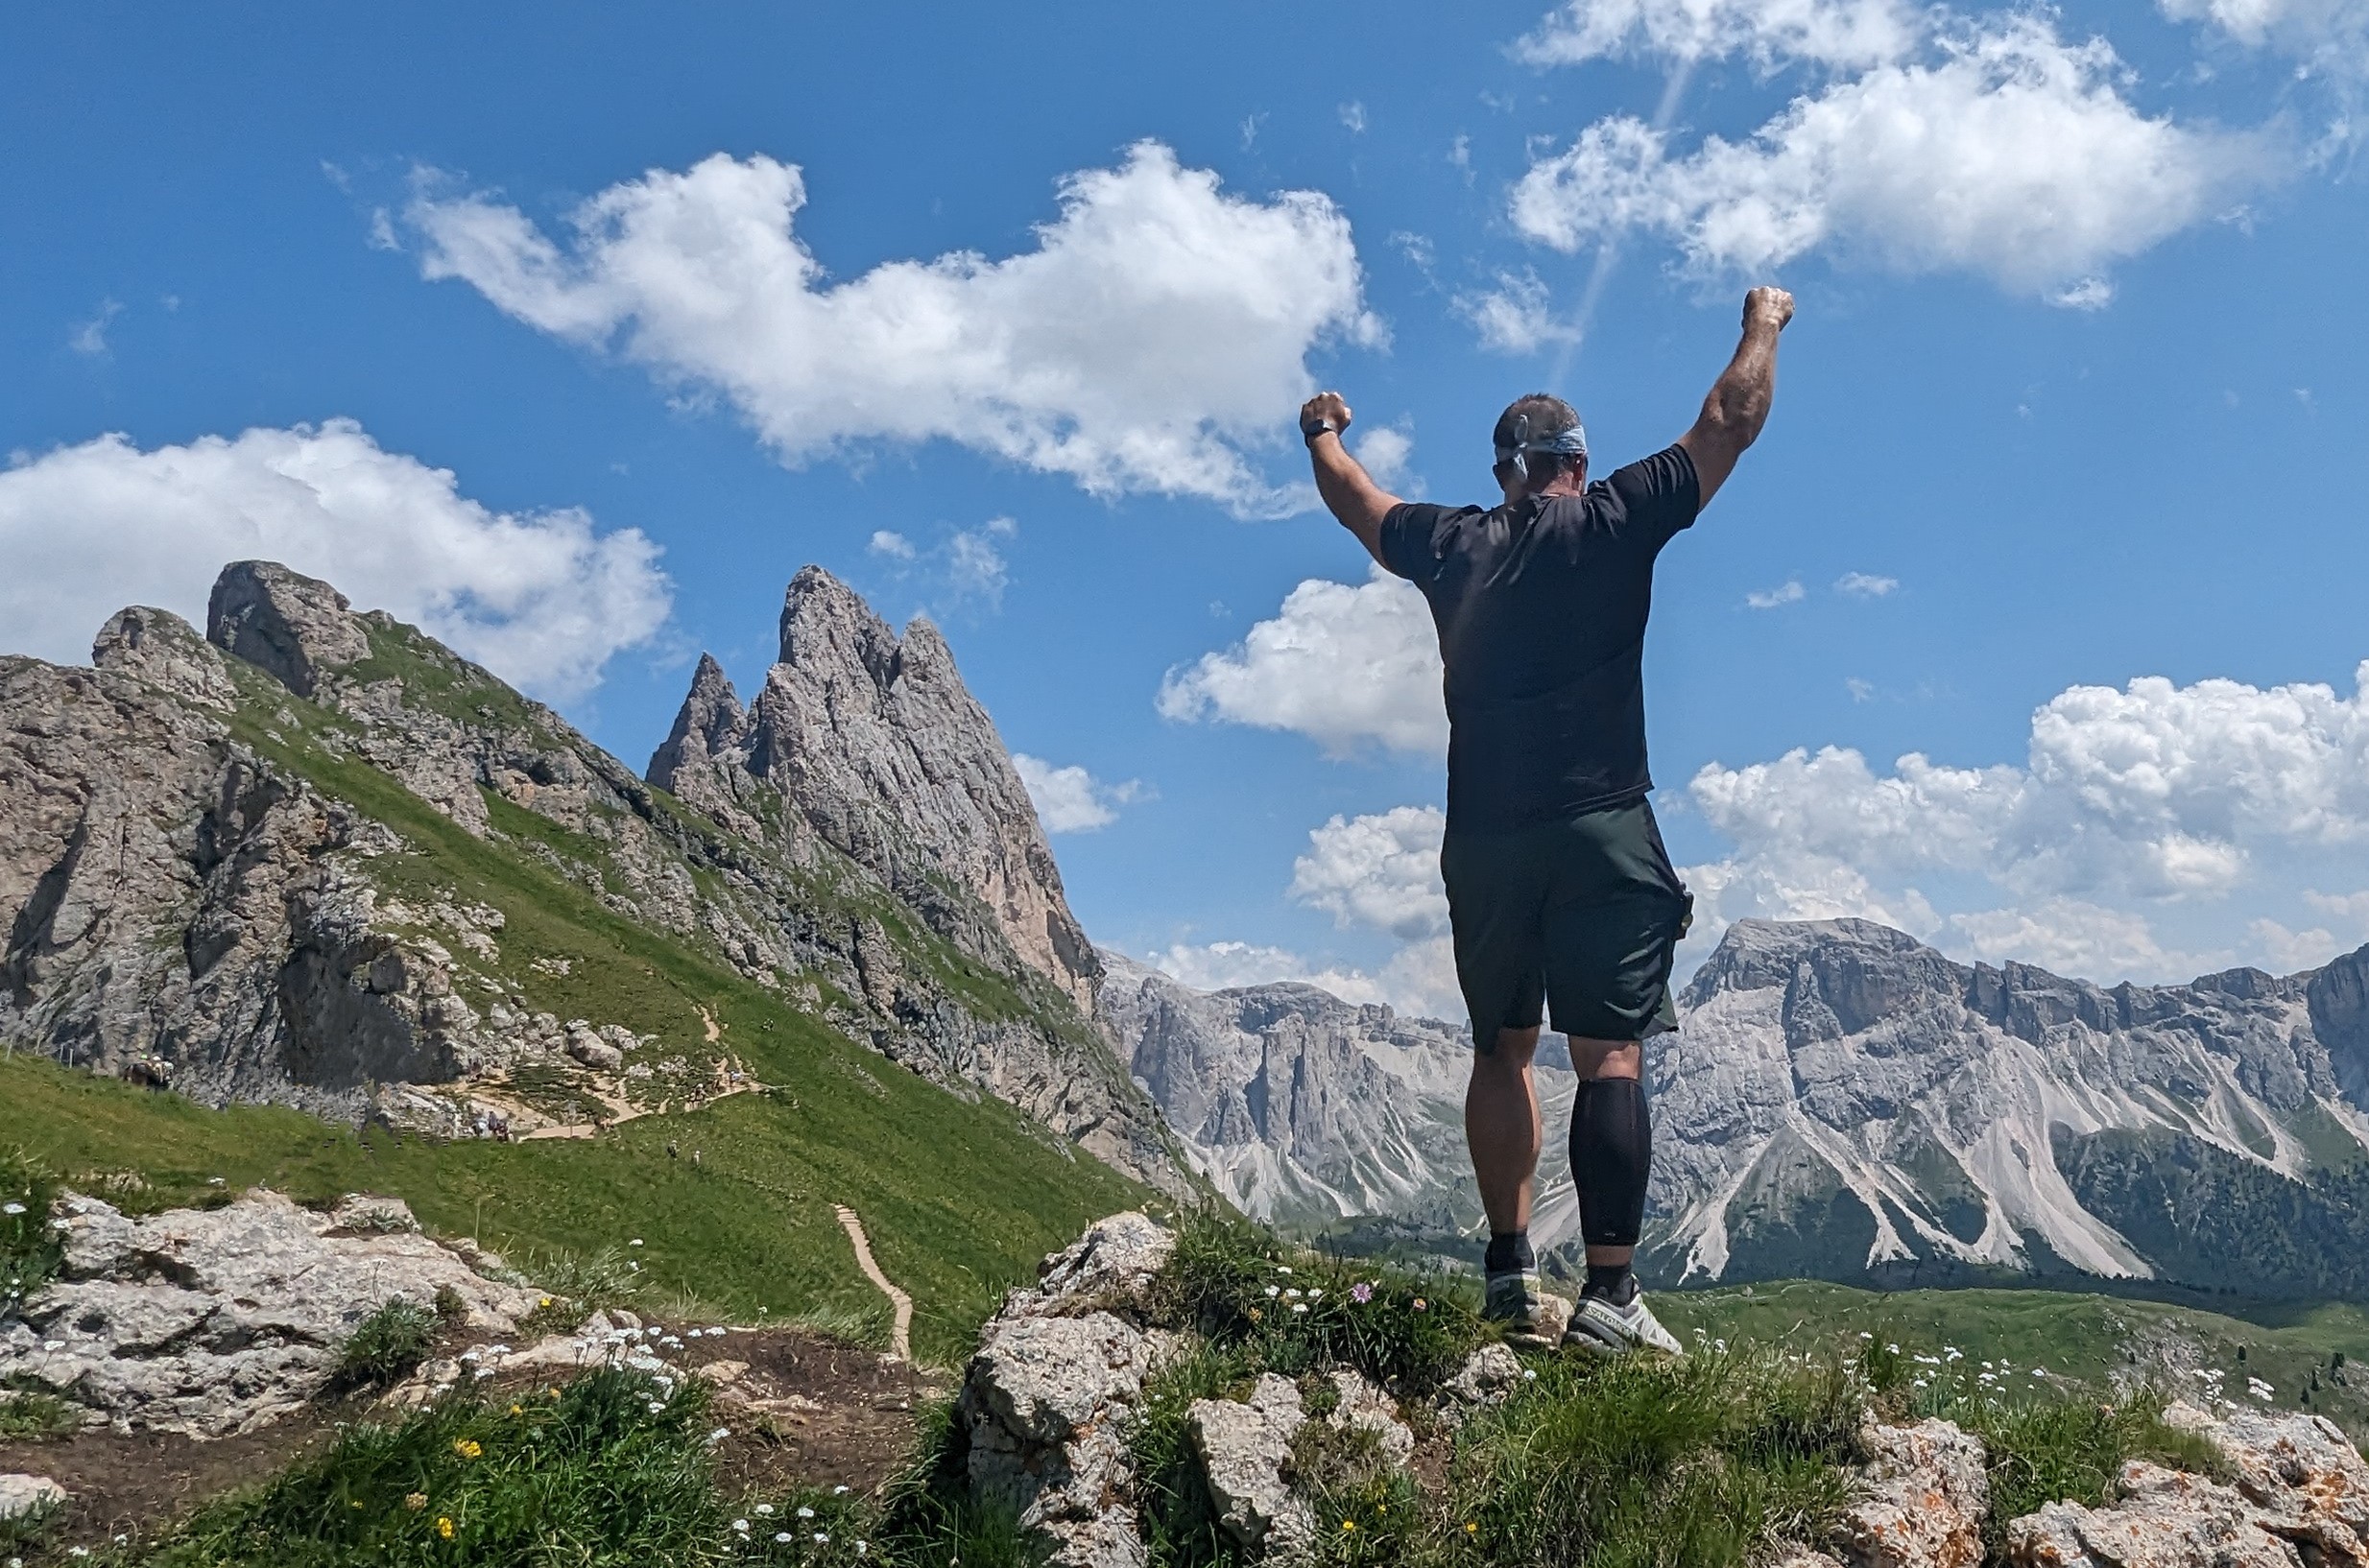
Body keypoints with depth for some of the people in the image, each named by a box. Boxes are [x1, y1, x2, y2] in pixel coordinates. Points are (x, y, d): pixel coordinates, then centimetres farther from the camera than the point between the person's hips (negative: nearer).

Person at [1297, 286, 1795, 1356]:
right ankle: (1609, 1294, -8)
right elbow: (1730, 421, 9)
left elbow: (1354, 500, 29)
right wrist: (1763, 324, 27)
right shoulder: (1613, 521, 3)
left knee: (1502, 1049, 14)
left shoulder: (1452, 544, 12)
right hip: (1601, 832, -3)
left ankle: (1509, 1272, 15)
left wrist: (1322, 432, 49)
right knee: (1611, 1055, -4)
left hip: (1483, 840, 4)